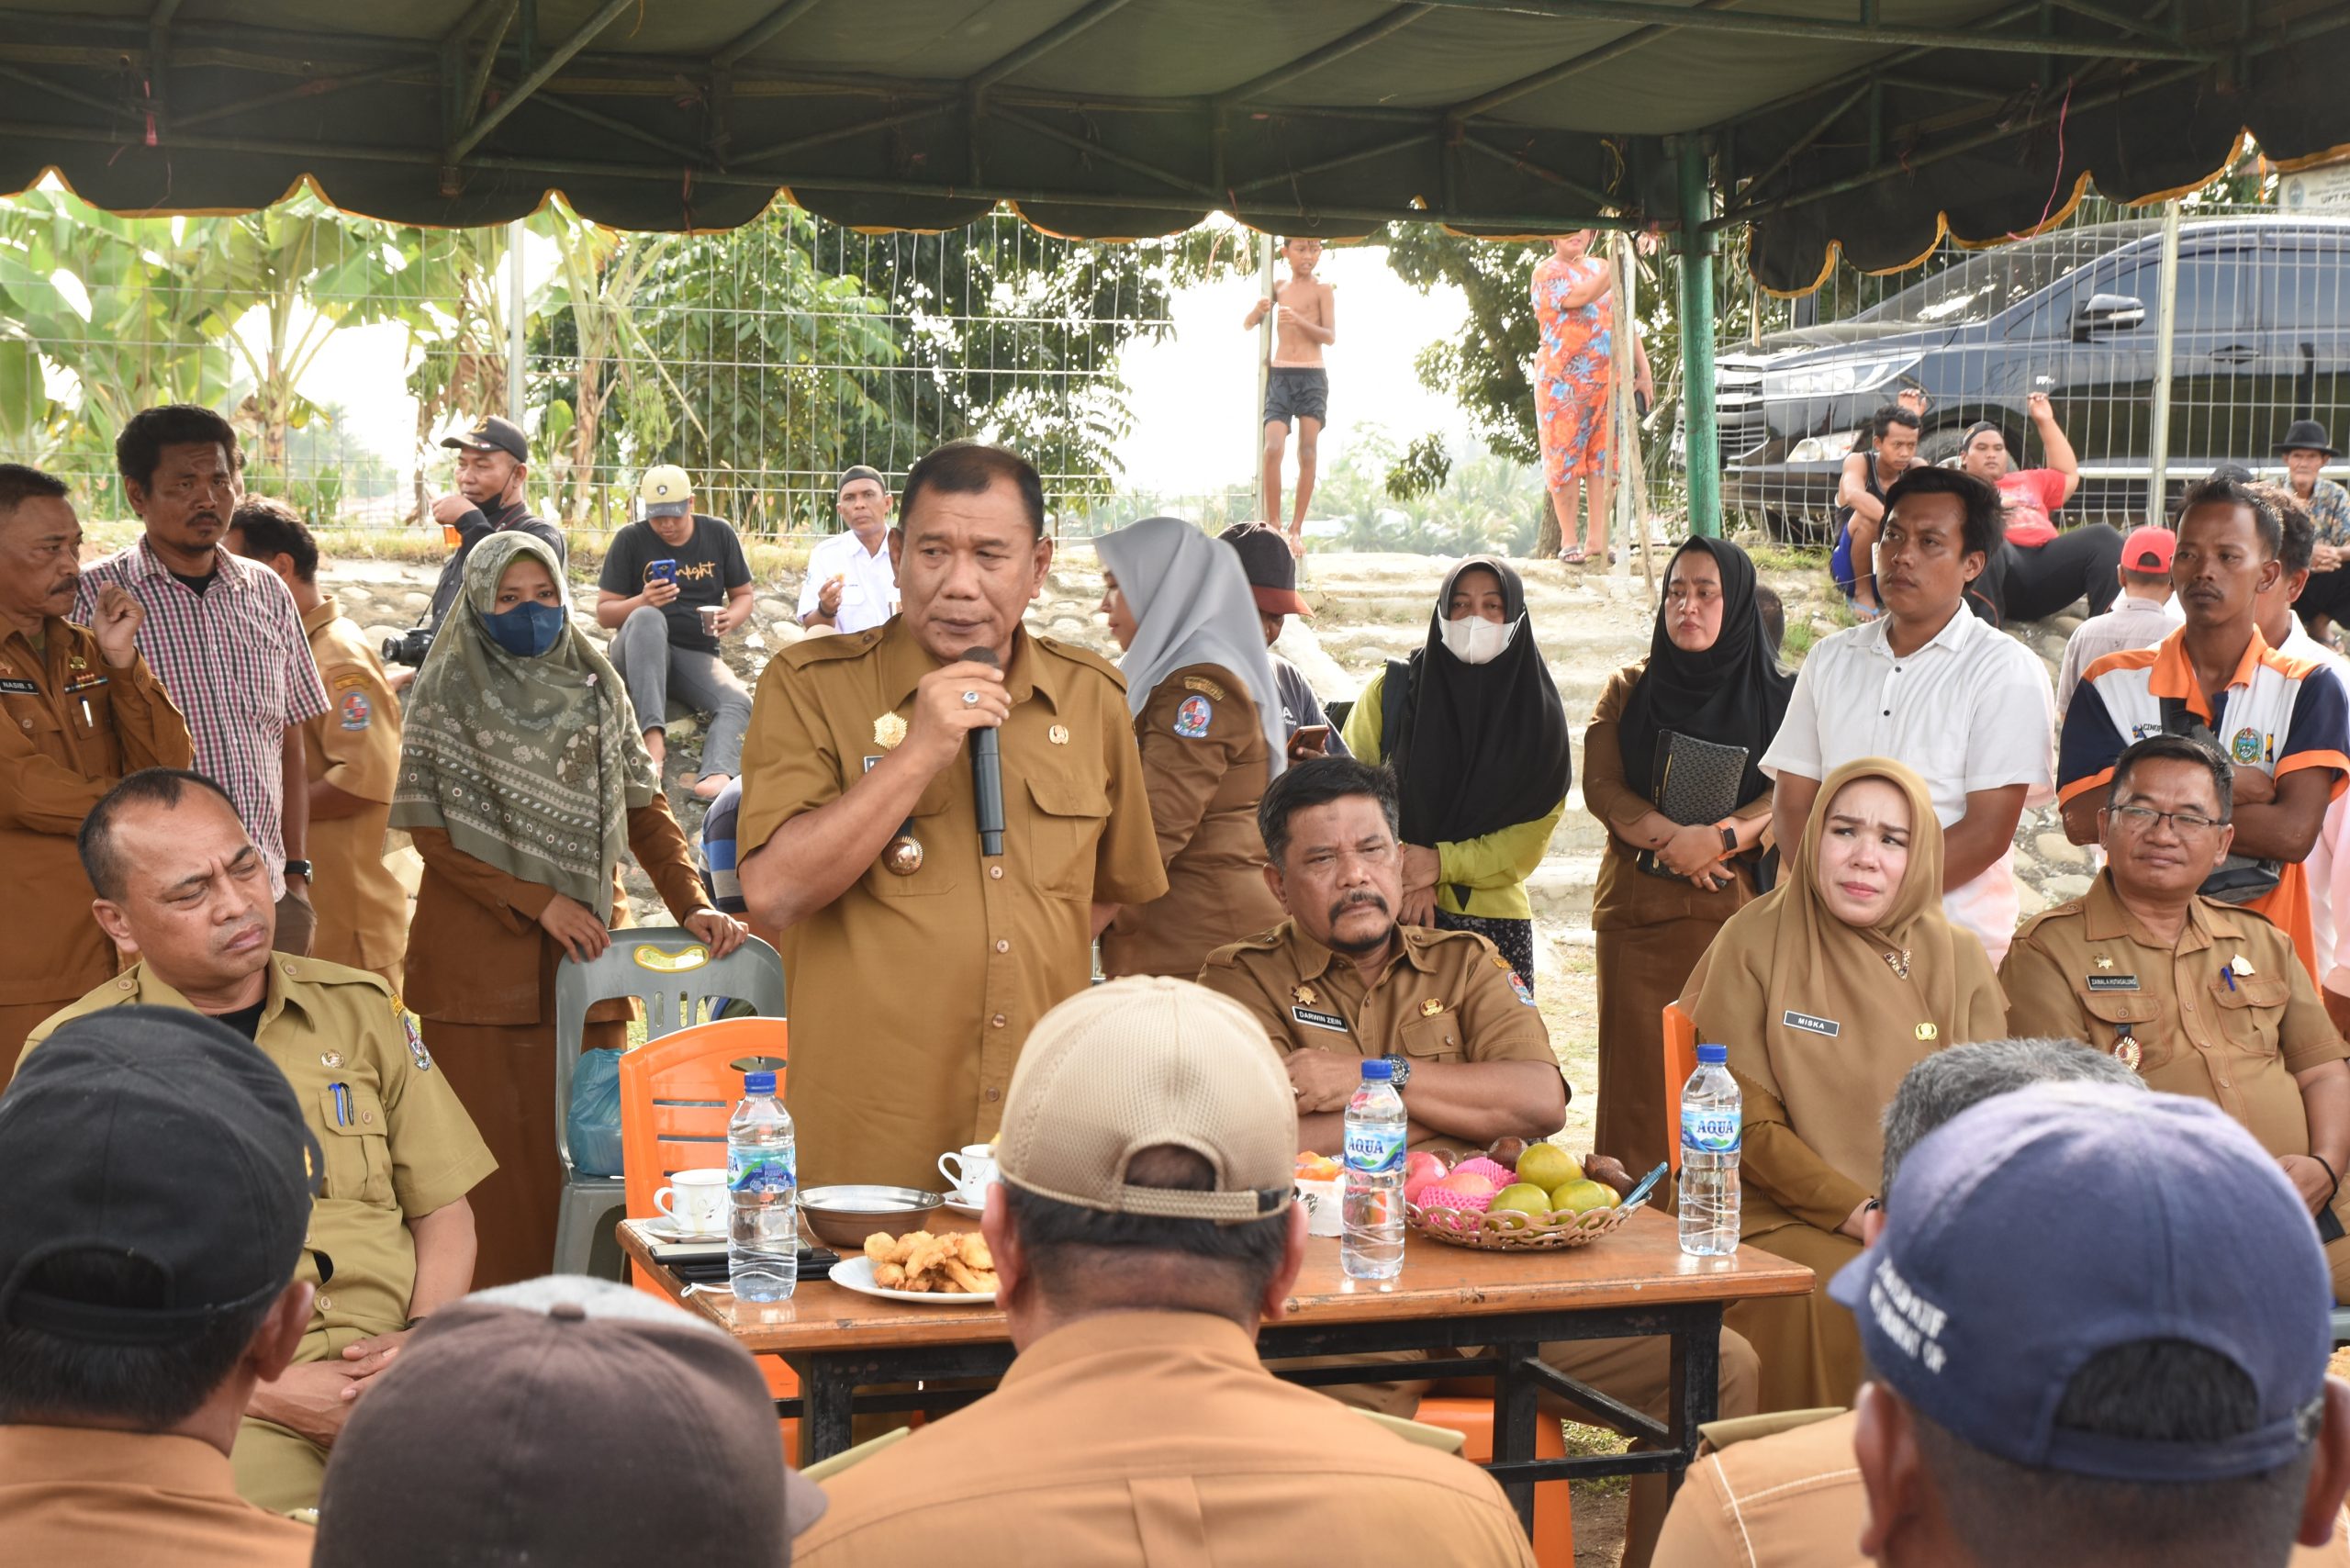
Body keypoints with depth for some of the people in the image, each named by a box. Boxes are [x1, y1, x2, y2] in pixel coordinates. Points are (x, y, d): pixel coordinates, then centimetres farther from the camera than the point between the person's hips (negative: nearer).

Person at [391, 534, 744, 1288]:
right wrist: (537, 902, -11)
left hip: (585, 946, 3)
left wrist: (691, 903, -6)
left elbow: (643, 805, 9)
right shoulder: (448, 690, 1)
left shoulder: (595, 685, 10)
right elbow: (428, 824, -4)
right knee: (495, 1150, -3)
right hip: (480, 955, -3)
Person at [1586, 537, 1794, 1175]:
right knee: (1639, 1075, -2)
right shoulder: (1629, 689, 15)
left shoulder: (1777, 695, 8)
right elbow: (1600, 785, 3)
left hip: (1737, 910, -2)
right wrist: (1671, 838, -13)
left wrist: (1721, 837, -19)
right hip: (1638, 908, 2)